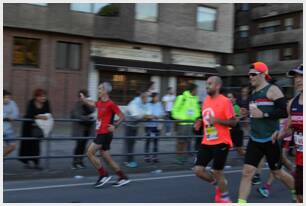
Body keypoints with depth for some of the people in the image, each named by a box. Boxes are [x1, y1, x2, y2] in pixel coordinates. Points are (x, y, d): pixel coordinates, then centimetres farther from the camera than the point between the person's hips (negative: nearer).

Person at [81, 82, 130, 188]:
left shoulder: (110, 104, -12)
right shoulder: (100, 102, 11)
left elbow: (122, 116, -12)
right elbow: (93, 104, 33)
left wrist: (115, 125, -22)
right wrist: (84, 99, 36)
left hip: (105, 134, -8)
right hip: (101, 133, 8)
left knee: (90, 153, -10)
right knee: (106, 157, 10)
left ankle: (104, 175, -1)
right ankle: (123, 178, 17)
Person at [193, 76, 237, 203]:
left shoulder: (225, 101, -13)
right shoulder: (206, 100, 10)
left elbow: (233, 122, -14)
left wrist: (217, 120, -24)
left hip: (221, 142, -7)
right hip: (207, 142, 7)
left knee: (217, 172, 0)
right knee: (198, 170, 0)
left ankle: (225, 199, 22)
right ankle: (218, 184, 26)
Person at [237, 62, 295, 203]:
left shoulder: (272, 90, -10)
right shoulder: (254, 92, 12)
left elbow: (284, 112, -18)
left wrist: (263, 115, -23)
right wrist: (249, 114, 9)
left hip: (271, 139, -6)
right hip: (255, 140, 6)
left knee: (277, 173, 11)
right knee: (247, 172, -5)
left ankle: (298, 193, 37)